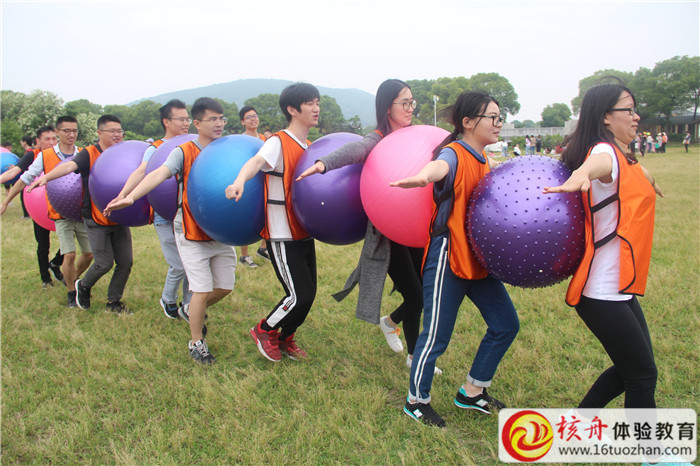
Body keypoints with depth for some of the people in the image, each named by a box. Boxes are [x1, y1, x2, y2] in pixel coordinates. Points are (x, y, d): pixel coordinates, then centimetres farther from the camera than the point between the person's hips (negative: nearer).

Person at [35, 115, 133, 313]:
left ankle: (113, 302, 23)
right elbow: (70, 166, -25)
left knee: (126, 262, 4)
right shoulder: (89, 154, -8)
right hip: (96, 220, -4)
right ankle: (83, 286, 28)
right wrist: (46, 177, -43)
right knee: (104, 263, -5)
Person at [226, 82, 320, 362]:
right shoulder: (279, 143, -12)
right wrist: (239, 180, -53)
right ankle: (264, 331, 18)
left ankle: (284, 338, 34)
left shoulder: (309, 147, 12)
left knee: (308, 294, 11)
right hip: (282, 236, -7)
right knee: (299, 296, -8)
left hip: (304, 233, 8)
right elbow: (256, 161, -31)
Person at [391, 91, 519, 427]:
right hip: (447, 258, -9)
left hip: (477, 258, 9)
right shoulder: (454, 153, -13)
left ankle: (473, 392, 30)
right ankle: (416, 401, 23)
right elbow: (440, 165, -38)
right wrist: (424, 175, -62)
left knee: (506, 324, 13)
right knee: (437, 335, 0)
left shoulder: (483, 160, 13)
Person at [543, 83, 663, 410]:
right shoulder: (607, 151, -17)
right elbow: (598, 162, -43)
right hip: (601, 291, -10)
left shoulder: (626, 161, 14)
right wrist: (580, 174, -63)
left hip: (617, 287, 10)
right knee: (643, 376, 1)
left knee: (633, 368, 19)